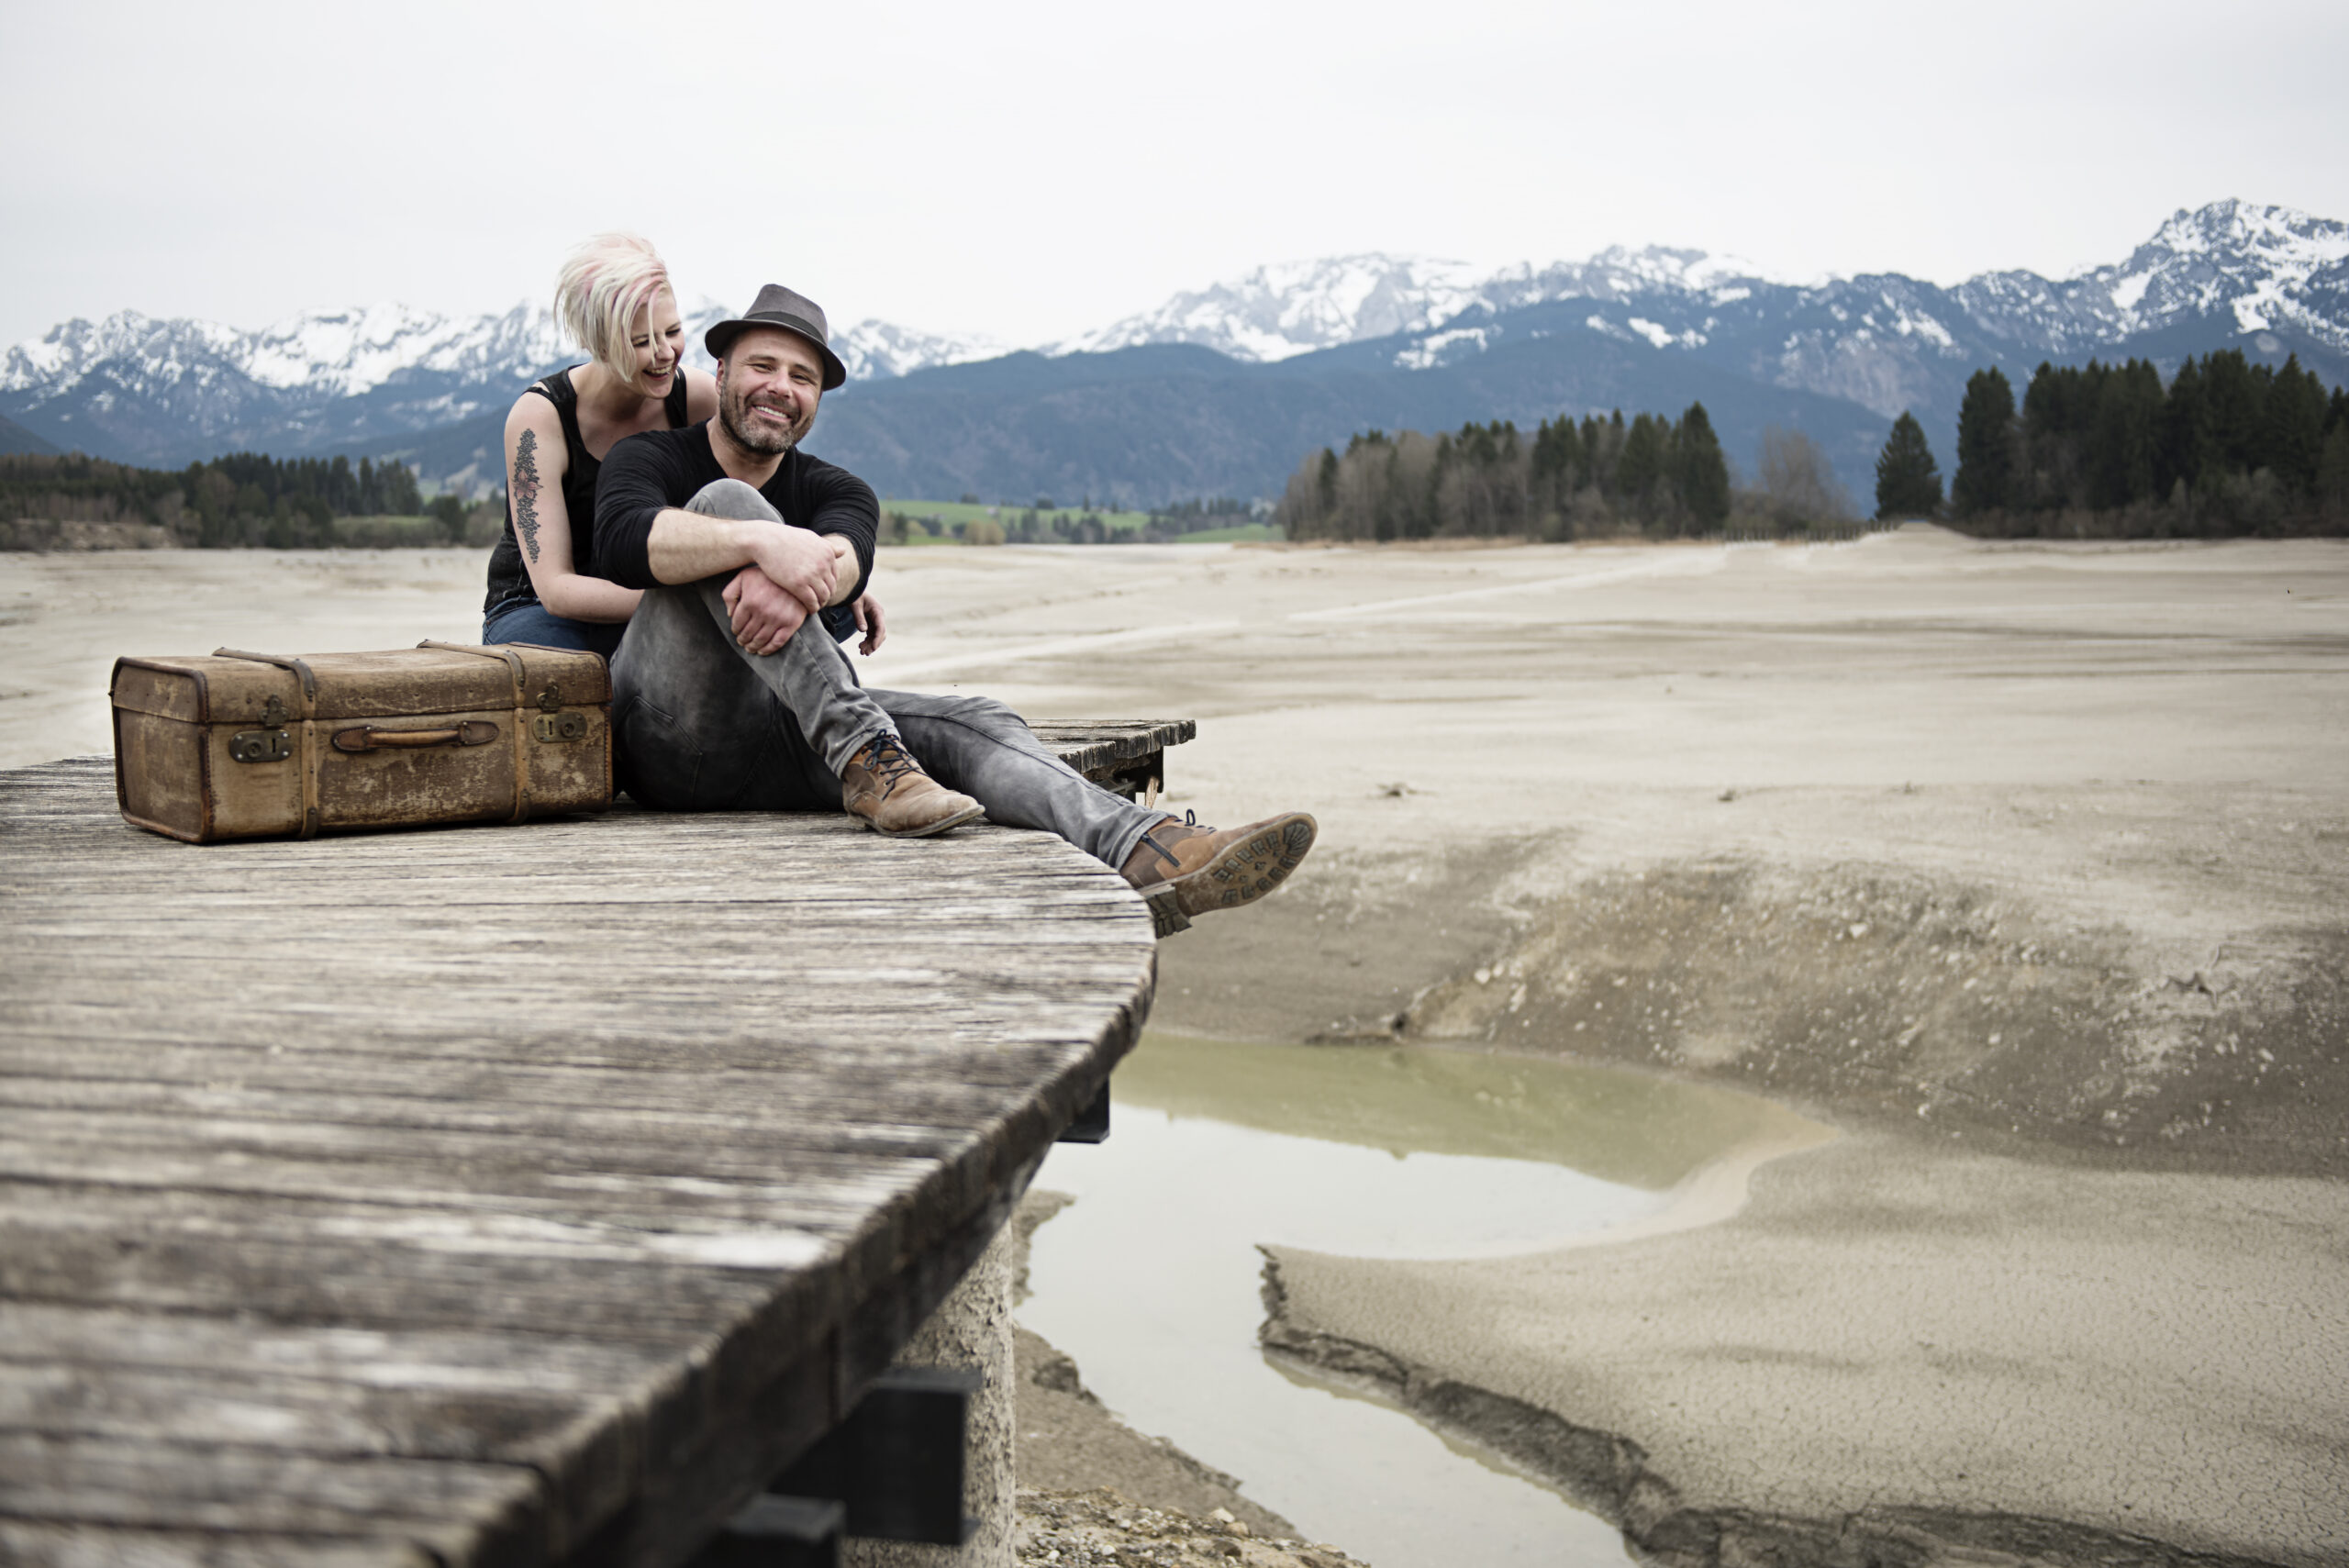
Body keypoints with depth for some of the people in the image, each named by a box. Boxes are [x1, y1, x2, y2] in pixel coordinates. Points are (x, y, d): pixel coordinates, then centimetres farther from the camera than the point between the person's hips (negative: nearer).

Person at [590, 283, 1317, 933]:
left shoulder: (833, 492, 16)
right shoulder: (652, 459, 6)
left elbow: (844, 556, -11)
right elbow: (622, 541, -20)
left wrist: (793, 580, -36)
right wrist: (763, 542, -36)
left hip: (788, 736, 4)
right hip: (677, 729, -4)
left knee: (972, 722, -20)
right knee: (725, 503, -24)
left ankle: (1145, 854, -47)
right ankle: (863, 753, -39)